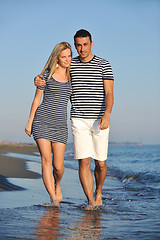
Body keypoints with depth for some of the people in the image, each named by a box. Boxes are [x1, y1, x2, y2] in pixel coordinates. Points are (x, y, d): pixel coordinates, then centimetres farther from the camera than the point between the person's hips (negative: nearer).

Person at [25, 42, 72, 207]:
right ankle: (53, 199, -9)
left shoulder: (71, 75, 11)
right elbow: (37, 99, 4)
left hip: (60, 124, 3)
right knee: (46, 160, -11)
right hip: (42, 120, -2)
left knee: (58, 165, -1)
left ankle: (57, 186, 32)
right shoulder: (47, 74, 1)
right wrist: (29, 122, 2)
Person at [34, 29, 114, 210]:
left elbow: (109, 93, -6)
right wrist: (38, 79, -5)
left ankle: (98, 193, 29)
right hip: (79, 120, 1)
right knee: (84, 162, -9)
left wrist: (106, 115, -21)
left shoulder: (103, 65, 2)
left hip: (99, 120, -1)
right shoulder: (70, 65, 8)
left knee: (100, 163, 3)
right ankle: (91, 201, -5)